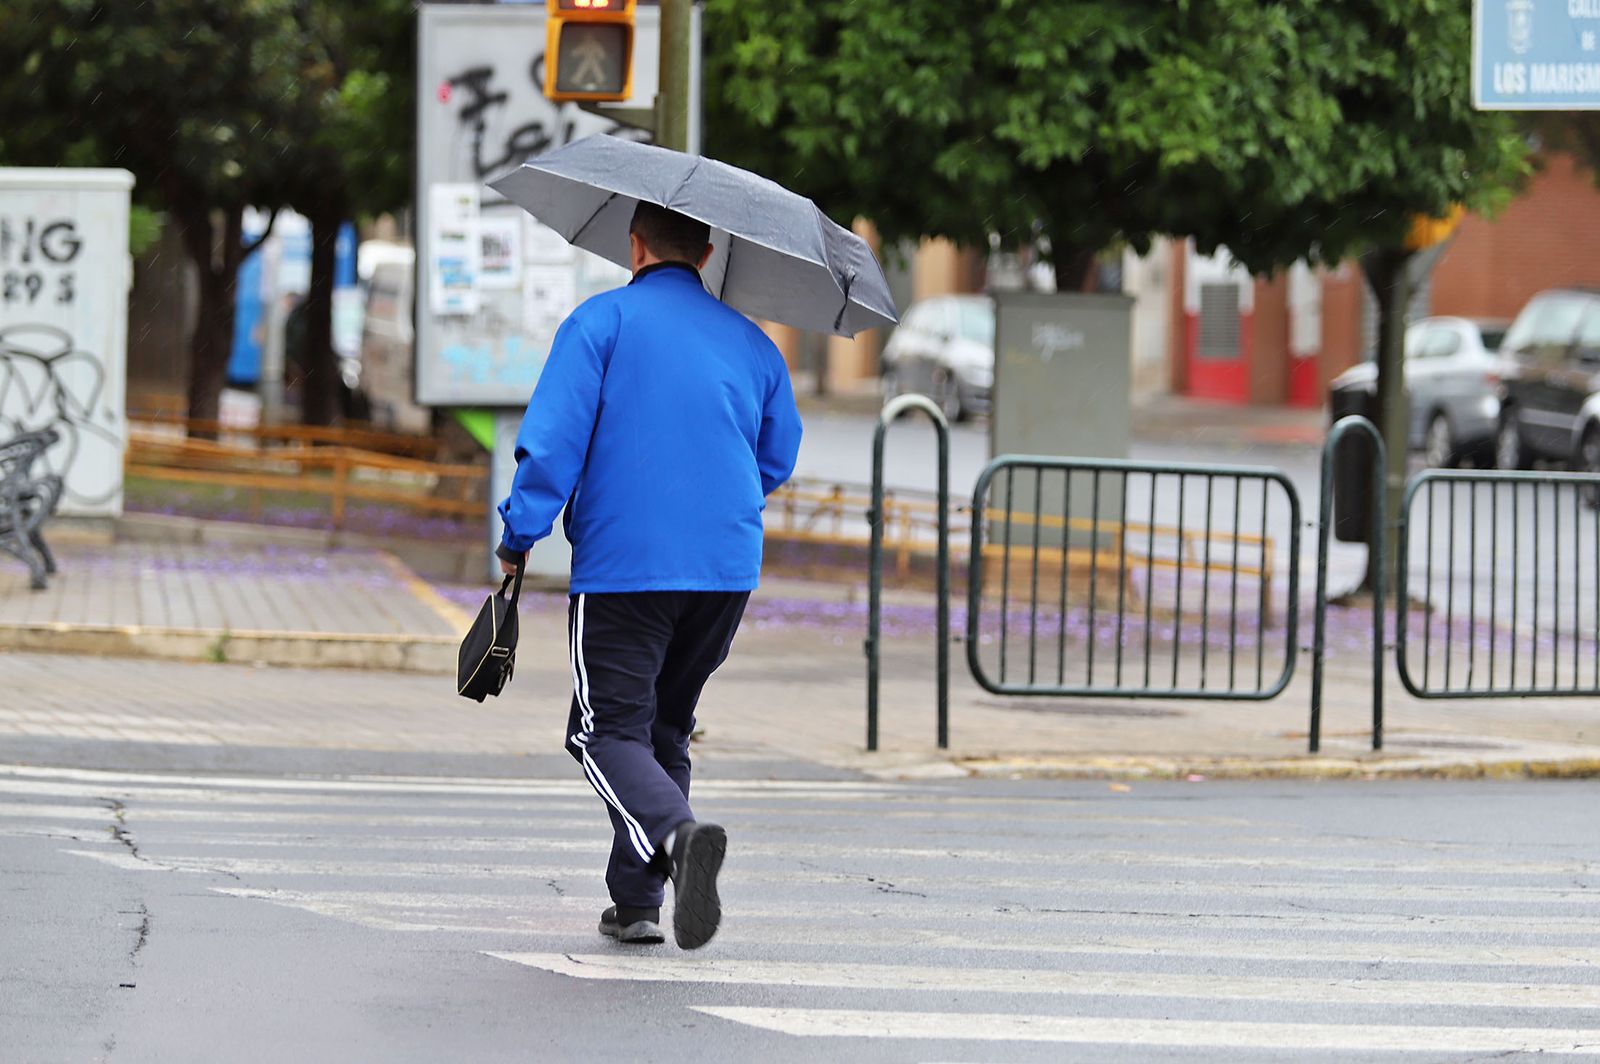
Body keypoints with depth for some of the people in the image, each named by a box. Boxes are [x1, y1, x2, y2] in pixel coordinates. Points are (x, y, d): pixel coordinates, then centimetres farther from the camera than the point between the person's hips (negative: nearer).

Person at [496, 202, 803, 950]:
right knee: (665, 727, 17)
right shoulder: (751, 343, 13)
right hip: (728, 568, 5)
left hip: (622, 563, -5)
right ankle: (637, 903, 14)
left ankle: (678, 833, -33)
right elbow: (777, 461, 21)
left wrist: (518, 537, -4)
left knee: (609, 731, -4)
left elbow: (552, 438, -11)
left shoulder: (601, 321, -2)